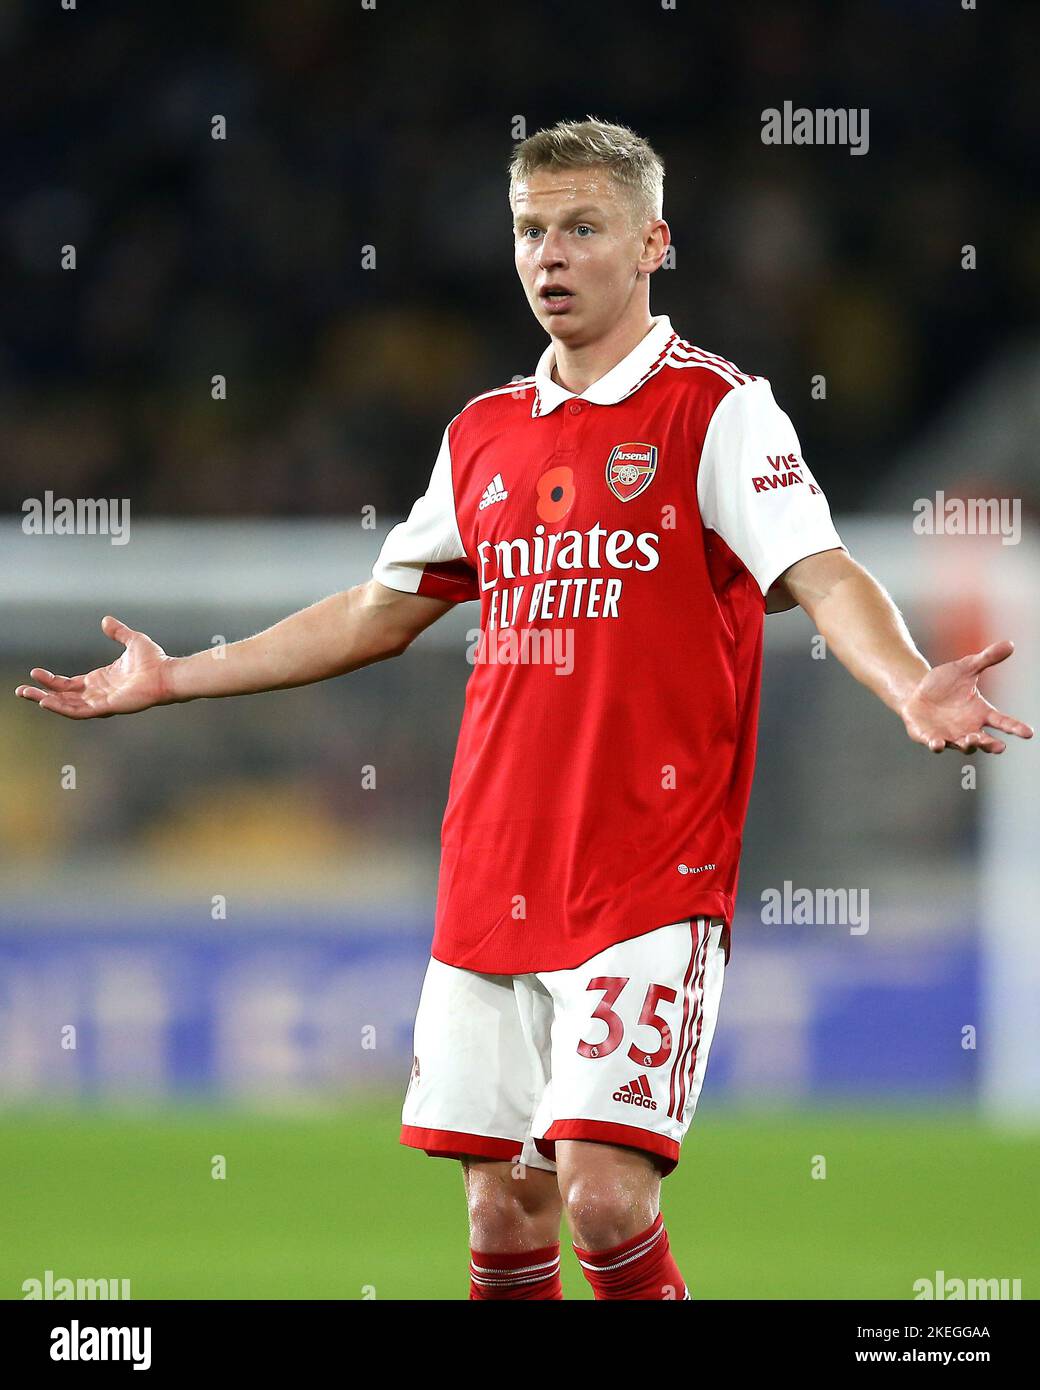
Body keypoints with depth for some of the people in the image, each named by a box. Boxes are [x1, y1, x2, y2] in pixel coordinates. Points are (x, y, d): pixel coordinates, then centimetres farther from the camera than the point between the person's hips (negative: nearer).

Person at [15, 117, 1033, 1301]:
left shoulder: (716, 411, -3)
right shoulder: (483, 434, 15)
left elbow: (824, 578, -15)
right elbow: (381, 614, 26)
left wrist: (909, 688, -36)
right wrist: (172, 678, 28)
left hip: (650, 877, -6)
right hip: (491, 880, 6)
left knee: (602, 1188, -17)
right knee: (503, 1208, 5)